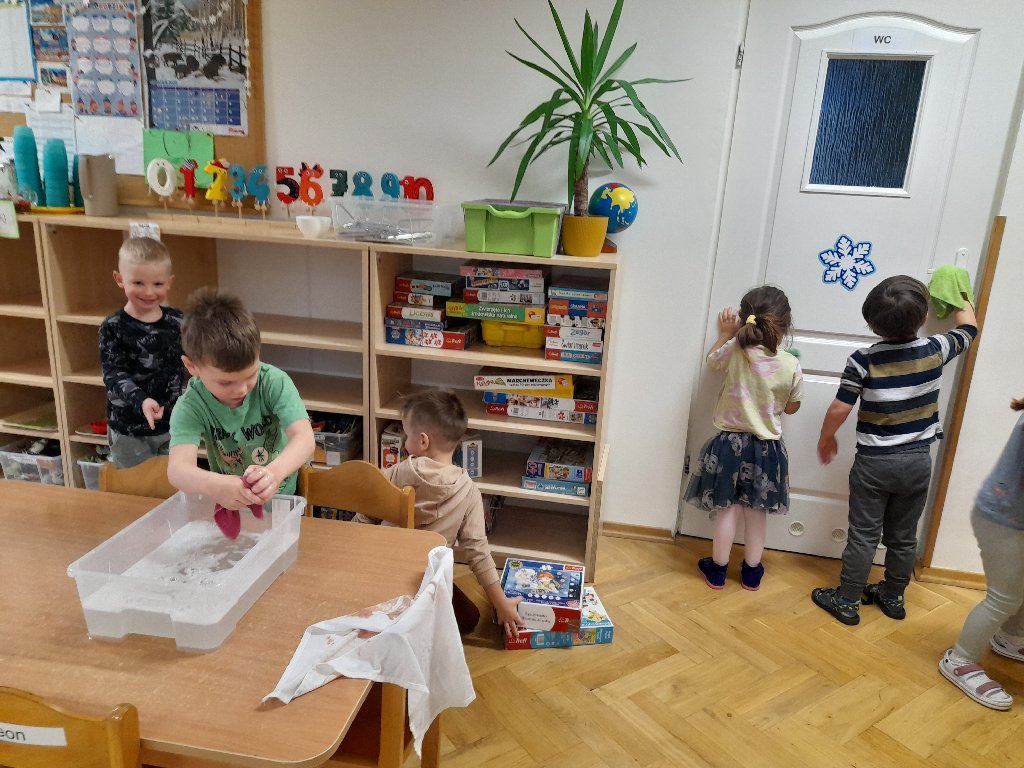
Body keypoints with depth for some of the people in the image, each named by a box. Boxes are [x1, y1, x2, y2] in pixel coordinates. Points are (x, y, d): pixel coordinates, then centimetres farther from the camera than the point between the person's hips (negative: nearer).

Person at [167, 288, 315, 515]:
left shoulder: (275, 382, -16)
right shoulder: (191, 406, -16)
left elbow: (304, 437, -28)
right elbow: (178, 468, -30)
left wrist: (274, 472, -48)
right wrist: (212, 485, -52)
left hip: (282, 498, -1)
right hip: (229, 505, 1)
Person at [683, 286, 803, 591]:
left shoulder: (733, 352, -16)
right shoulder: (791, 365, -15)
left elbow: (711, 361, 9)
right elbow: (792, 407, 1)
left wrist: (725, 334, 21)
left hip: (730, 443, 0)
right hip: (767, 448, 0)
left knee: (728, 509, 13)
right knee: (756, 512, 16)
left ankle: (717, 570, 26)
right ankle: (752, 572, 32)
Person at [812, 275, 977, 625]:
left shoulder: (863, 360, -17)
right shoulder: (935, 350, -7)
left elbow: (839, 409, -16)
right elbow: (969, 327, 14)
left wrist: (826, 439, 2)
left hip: (873, 462, -3)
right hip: (918, 461, 3)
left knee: (863, 536, 8)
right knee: (903, 536, 18)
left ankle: (847, 601, 18)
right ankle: (893, 596, 34)